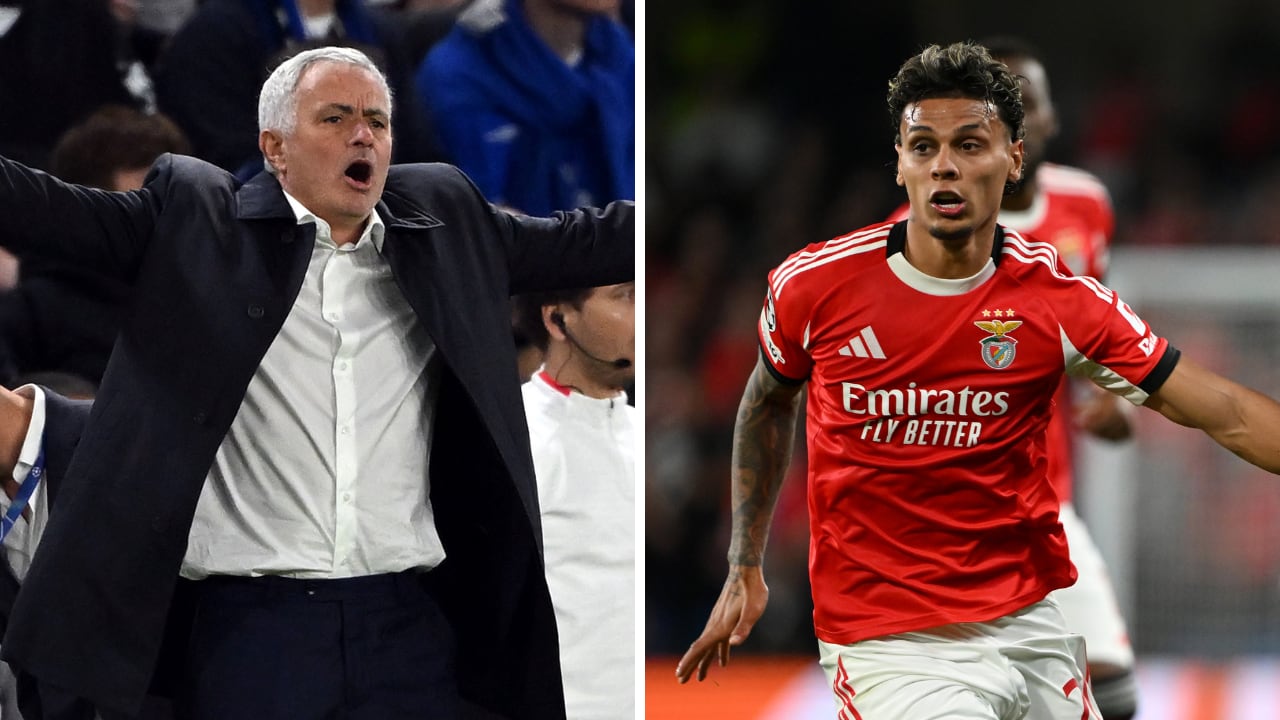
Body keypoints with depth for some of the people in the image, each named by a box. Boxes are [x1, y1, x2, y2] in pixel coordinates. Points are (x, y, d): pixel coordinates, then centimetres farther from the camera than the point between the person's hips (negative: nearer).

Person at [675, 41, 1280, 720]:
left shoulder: (1060, 299, -7)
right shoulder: (812, 286, -6)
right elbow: (767, 402, 15)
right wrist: (745, 568, 17)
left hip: (1029, 629, 3)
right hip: (886, 647, -3)